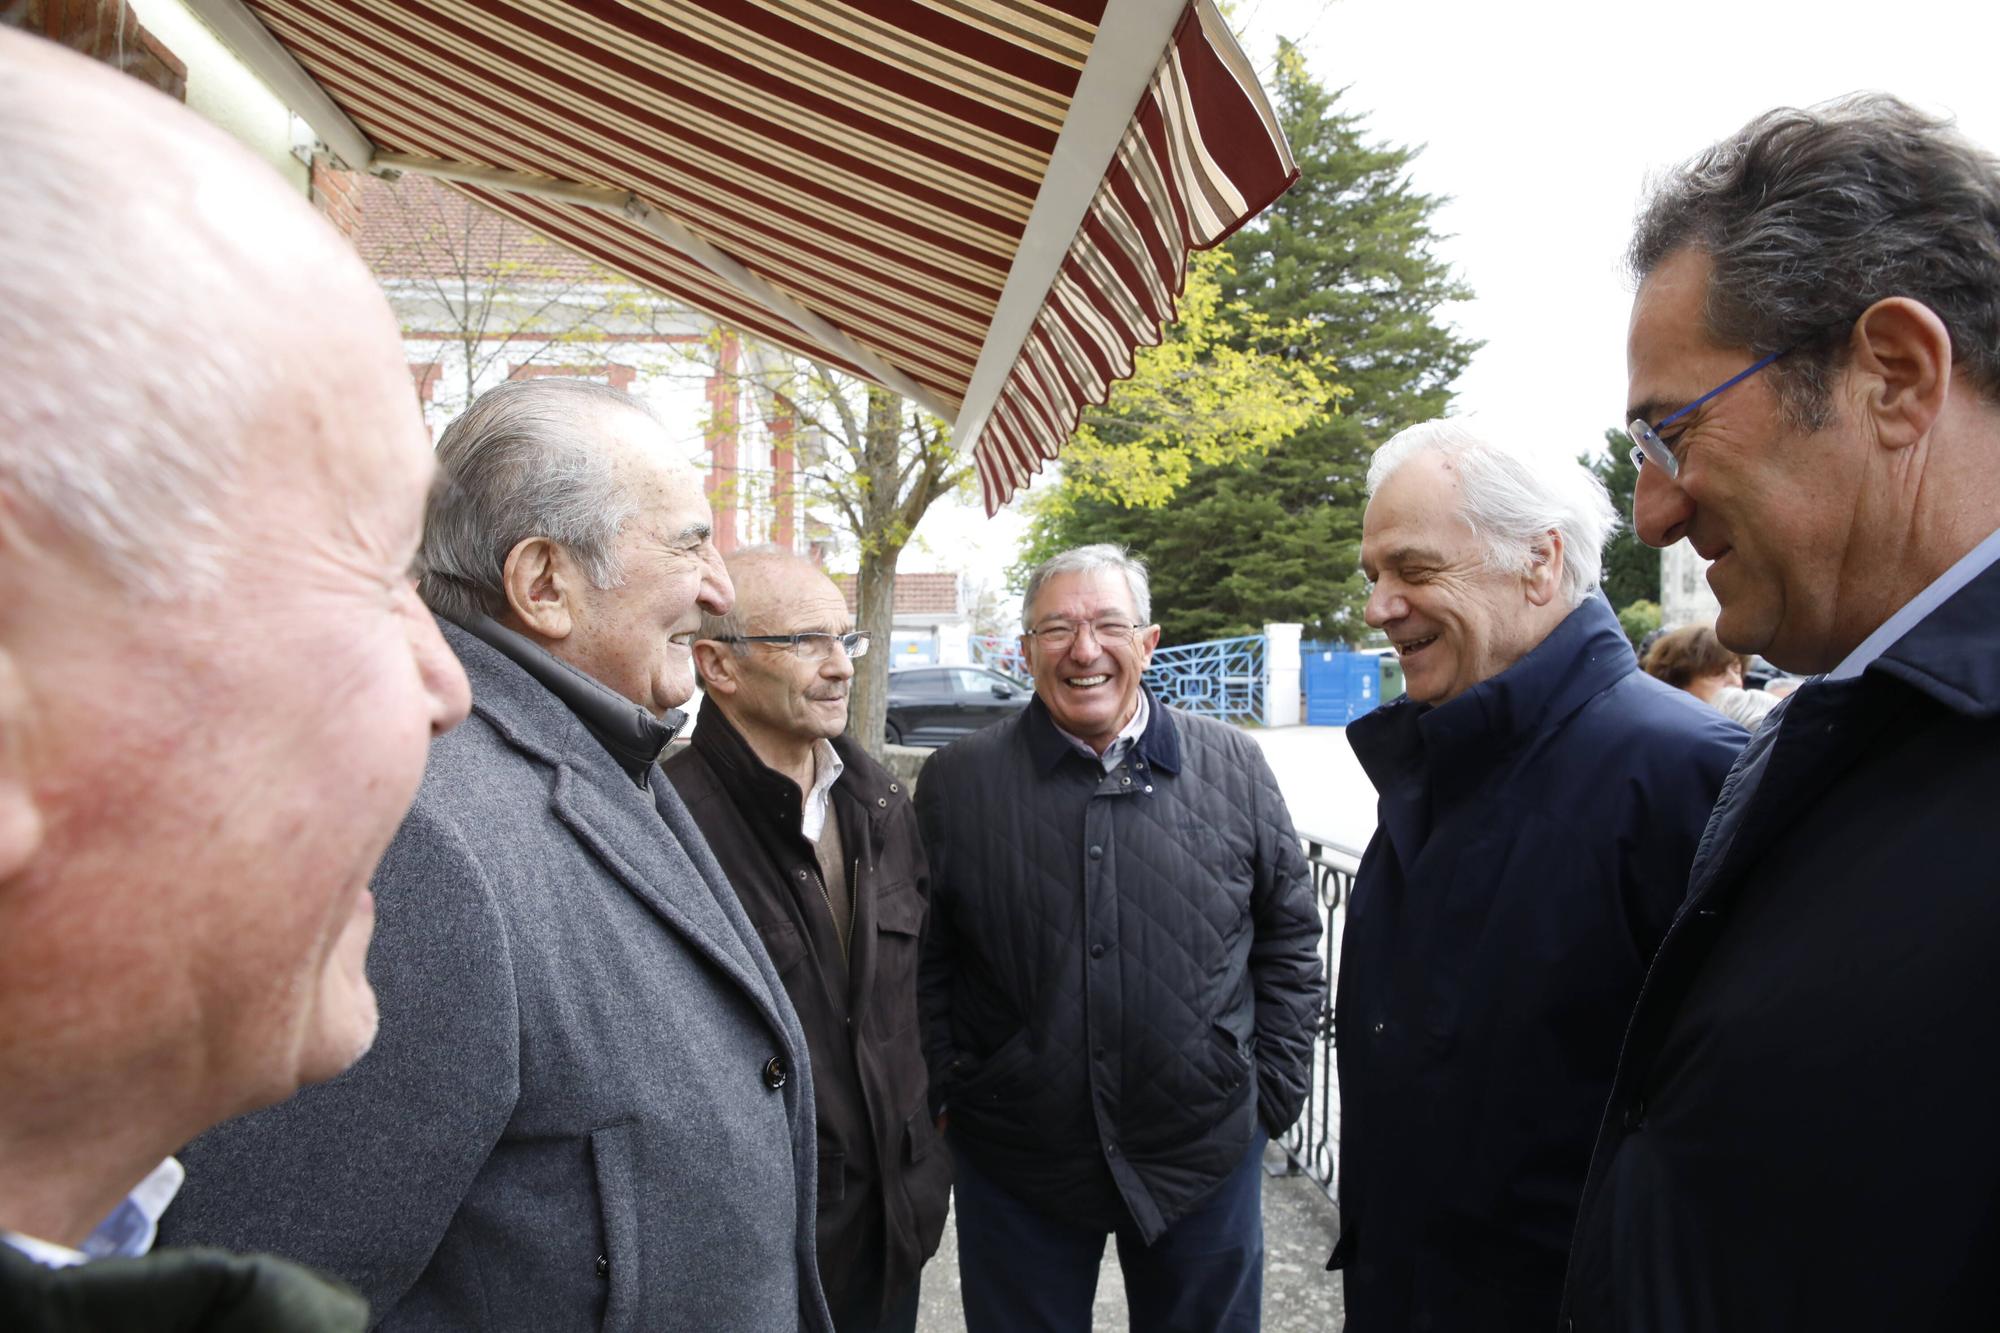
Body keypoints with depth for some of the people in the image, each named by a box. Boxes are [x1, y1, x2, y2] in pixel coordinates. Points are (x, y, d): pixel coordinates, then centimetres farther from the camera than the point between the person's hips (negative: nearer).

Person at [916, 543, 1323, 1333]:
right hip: (1014, 1162, 0)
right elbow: (924, 959, 2)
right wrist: (944, 1095, -1)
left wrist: (1274, 1091, 3)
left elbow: (1289, 936, 5)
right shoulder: (957, 782, -4)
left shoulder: (1233, 767, -1)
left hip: (1205, 1153, 1)